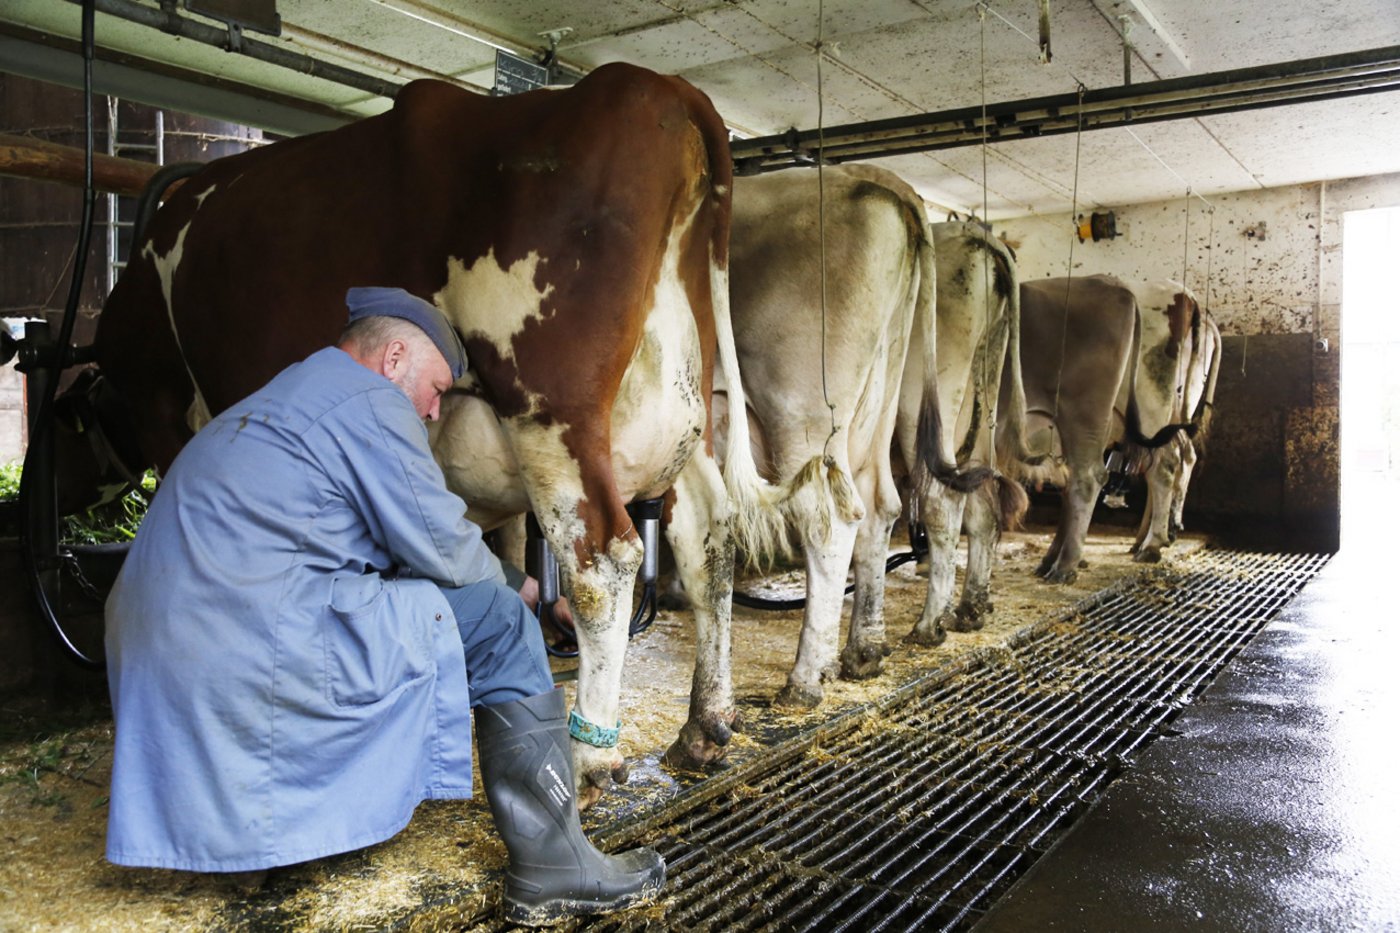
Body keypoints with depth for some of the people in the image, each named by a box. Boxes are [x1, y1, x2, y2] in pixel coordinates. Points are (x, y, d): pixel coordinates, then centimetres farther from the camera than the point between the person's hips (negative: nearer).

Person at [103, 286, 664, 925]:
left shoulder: (271, 402, 26)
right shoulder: (367, 402, -6)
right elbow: (446, 550, -8)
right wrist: (507, 582, 15)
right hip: (255, 672, -10)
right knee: (495, 620, -5)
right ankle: (551, 869, 0)